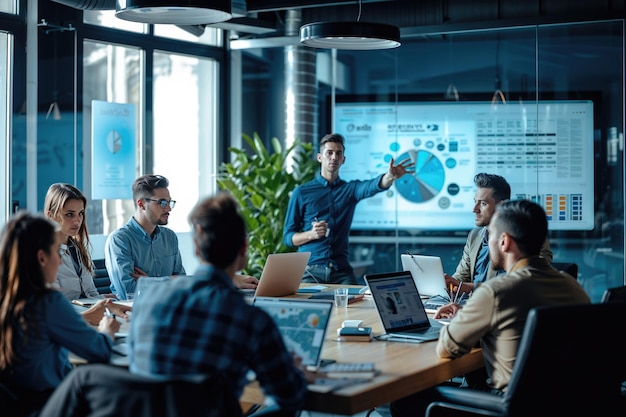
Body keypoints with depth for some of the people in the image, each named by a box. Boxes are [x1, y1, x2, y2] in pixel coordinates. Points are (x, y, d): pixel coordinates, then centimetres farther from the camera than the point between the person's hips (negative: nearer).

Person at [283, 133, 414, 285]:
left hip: (342, 272, 2)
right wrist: (311, 234, -16)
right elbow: (288, 237, 4)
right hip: (310, 271, -2)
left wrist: (391, 176, -38)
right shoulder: (301, 192, 4)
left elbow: (374, 185, -15)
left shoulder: (350, 189, 9)